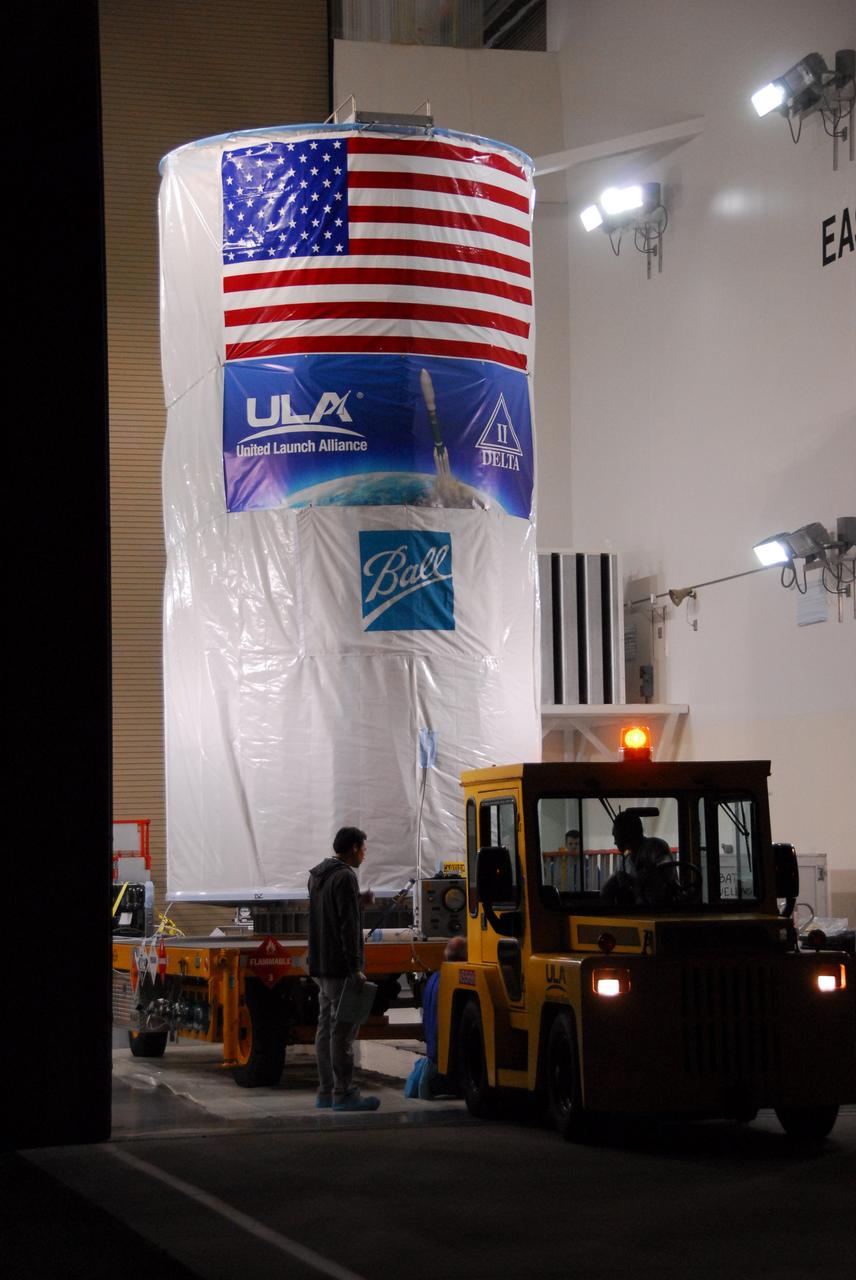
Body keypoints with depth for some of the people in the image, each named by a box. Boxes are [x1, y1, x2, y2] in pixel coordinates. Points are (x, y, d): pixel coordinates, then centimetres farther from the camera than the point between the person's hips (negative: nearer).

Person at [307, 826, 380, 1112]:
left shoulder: (317, 876, 17)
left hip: (320, 967, 10)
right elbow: (348, 926, -19)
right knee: (342, 1031, -8)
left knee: (325, 1028, 12)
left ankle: (325, 1092, 15)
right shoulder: (345, 877, -14)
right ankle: (344, 1093, -8)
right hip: (340, 968, -10)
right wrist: (355, 968, -19)